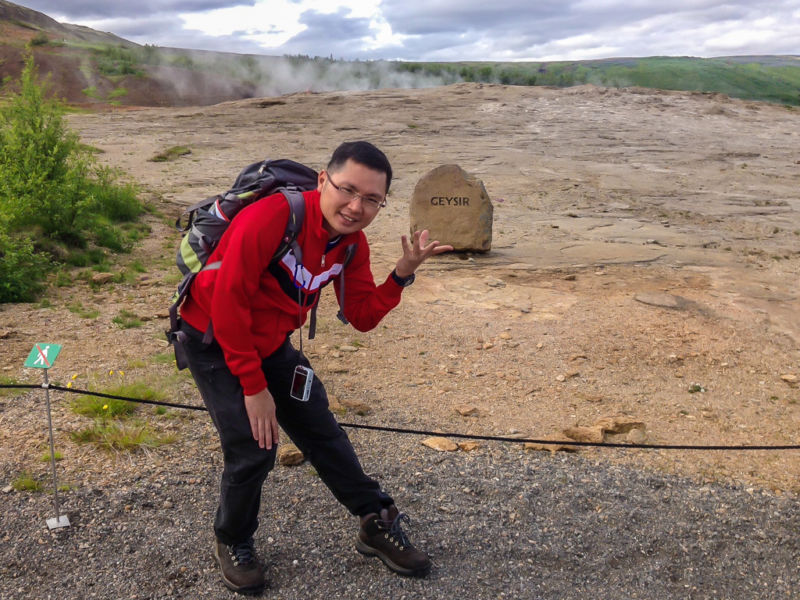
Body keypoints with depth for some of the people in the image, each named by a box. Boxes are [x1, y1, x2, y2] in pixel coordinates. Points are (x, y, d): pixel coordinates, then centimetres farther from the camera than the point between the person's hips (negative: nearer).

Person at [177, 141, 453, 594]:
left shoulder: (352, 243, -8)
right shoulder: (270, 218, -31)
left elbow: (362, 316, -4)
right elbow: (228, 304, -27)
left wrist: (403, 274, -21)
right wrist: (253, 386, -21)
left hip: (272, 344, 6)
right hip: (215, 341, -6)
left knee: (322, 431, 10)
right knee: (254, 448, -12)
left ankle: (379, 524, 26)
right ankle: (233, 544, 17)